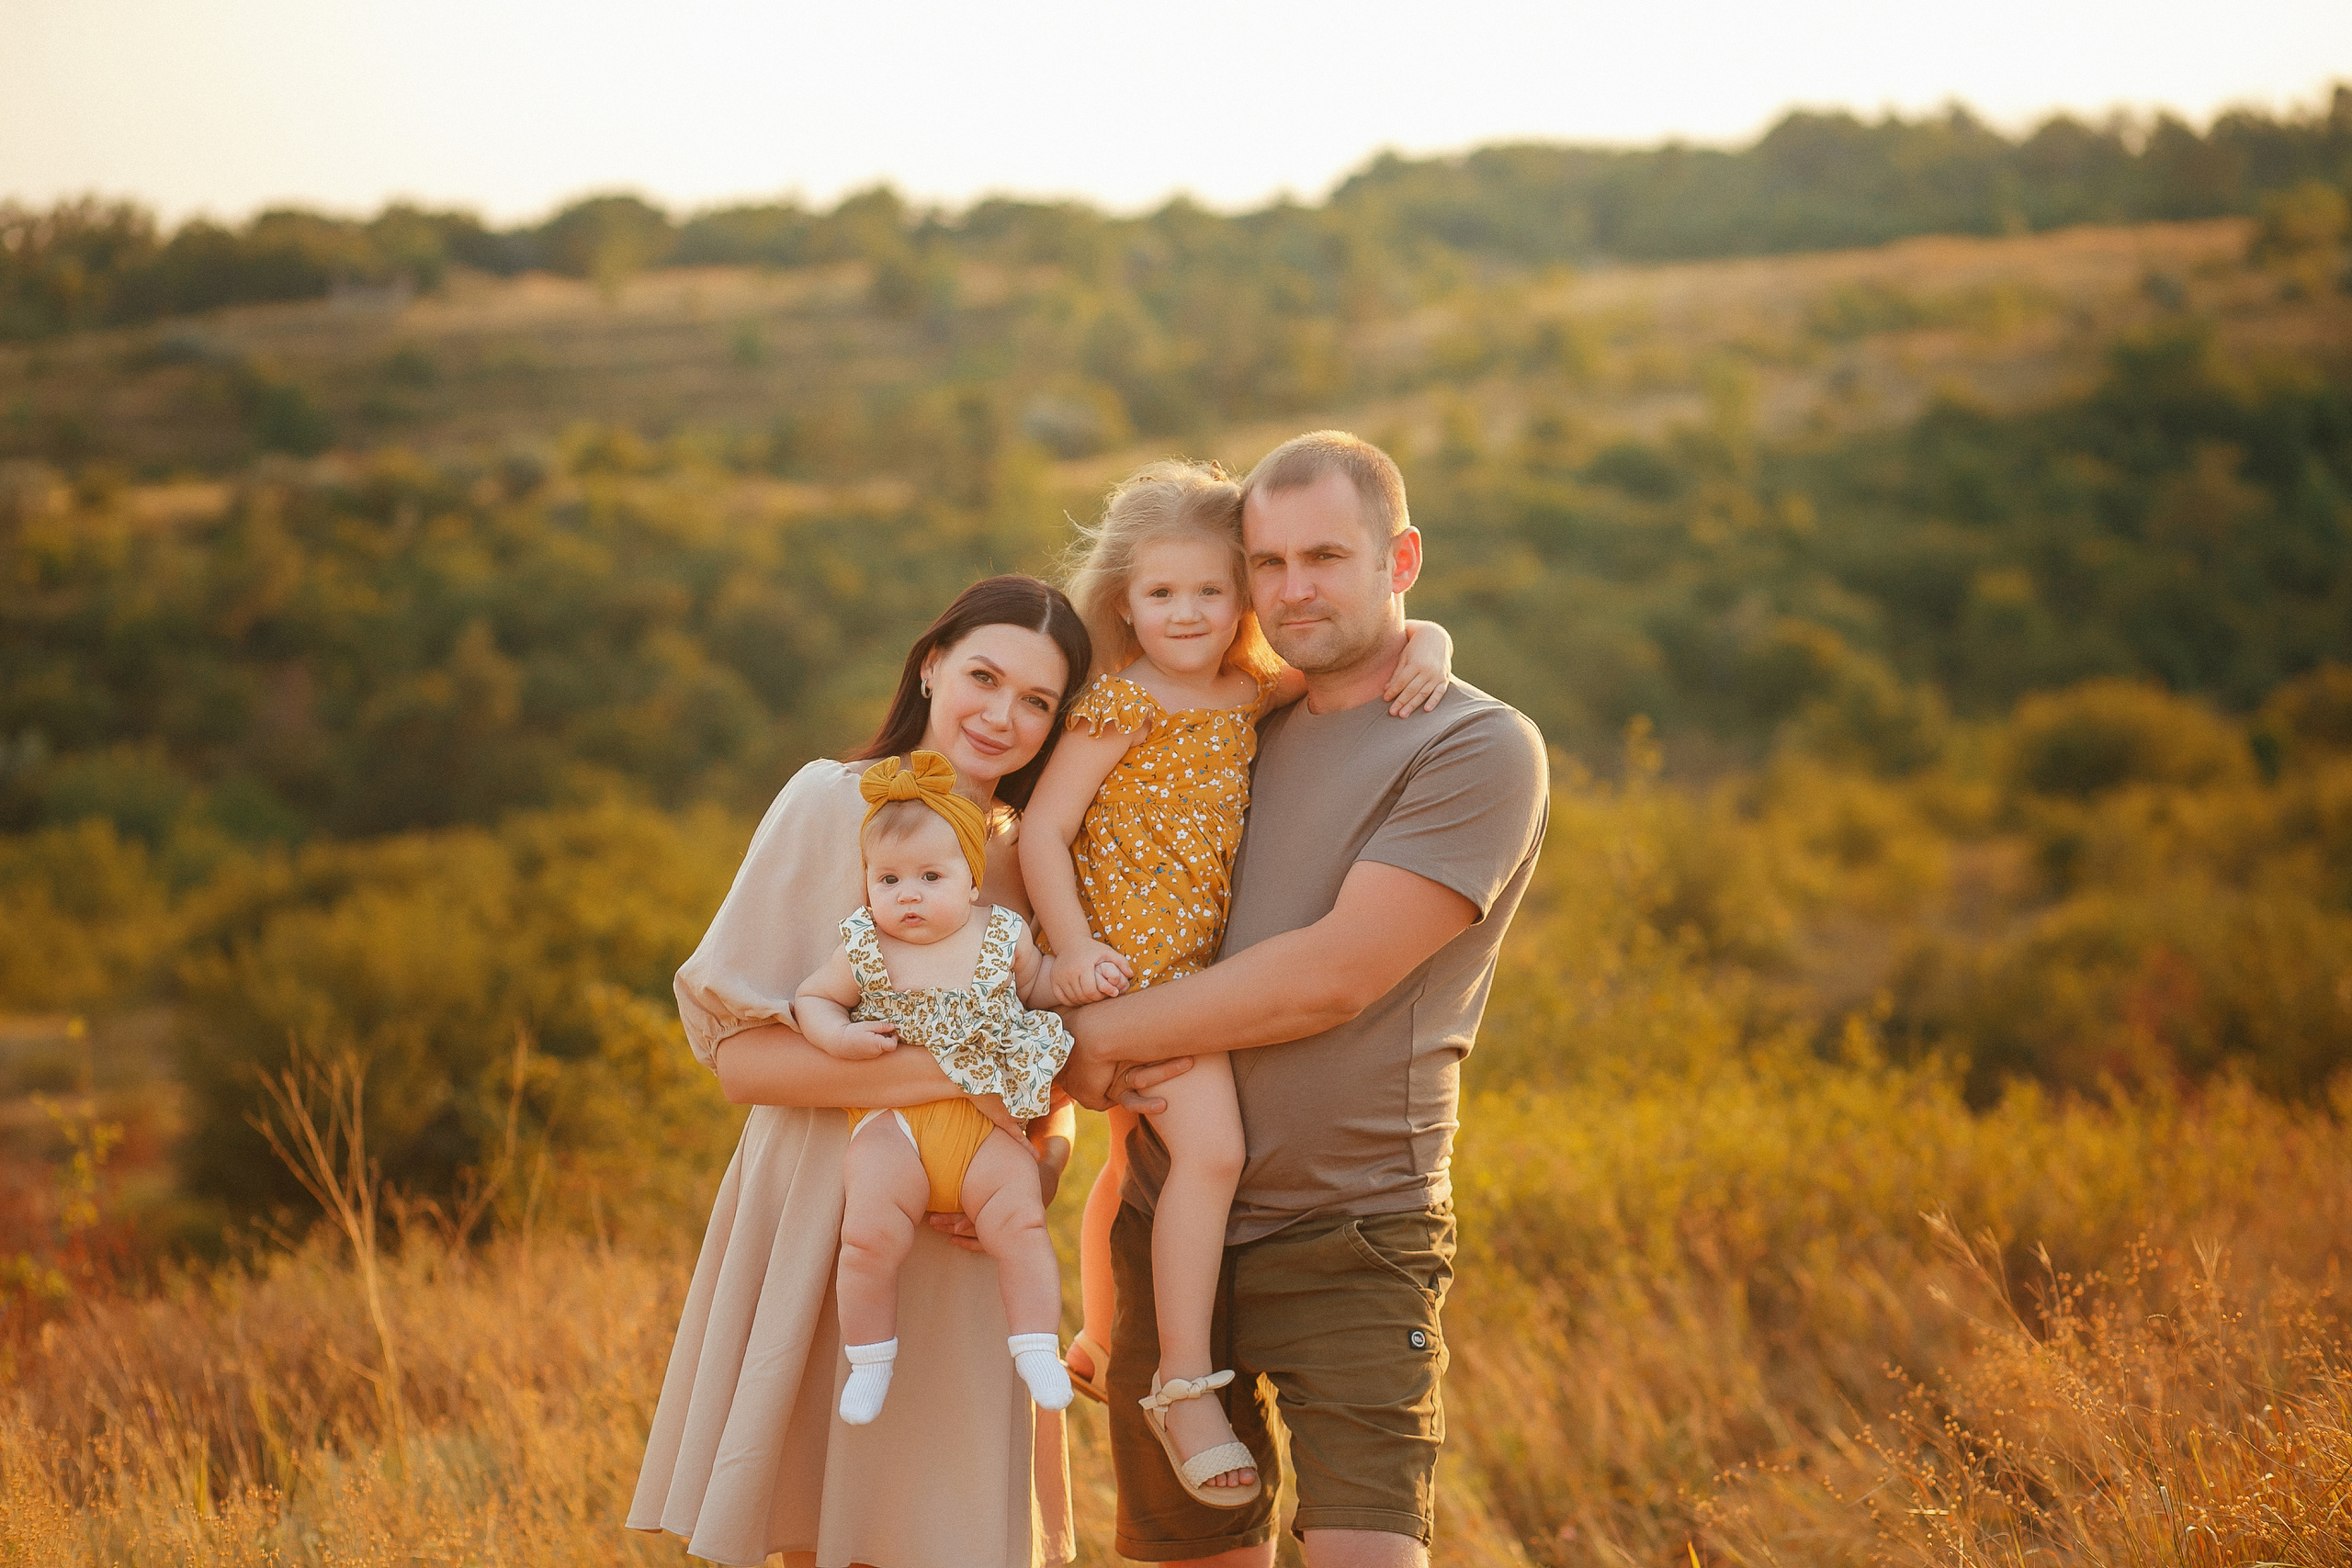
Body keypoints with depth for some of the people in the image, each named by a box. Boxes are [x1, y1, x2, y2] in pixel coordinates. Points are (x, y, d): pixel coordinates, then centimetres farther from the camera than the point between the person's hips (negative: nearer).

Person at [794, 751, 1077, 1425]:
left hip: (989, 1122, 1)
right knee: (869, 1236, -18)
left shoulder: (1003, 937, 7)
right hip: (893, 1121, -1)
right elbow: (811, 998, 11)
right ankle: (869, 1360, 1)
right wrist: (839, 1036, -9)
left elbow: (1037, 982, 24)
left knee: (1019, 1222, -20)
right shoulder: (864, 950, 3)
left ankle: (1037, 1351, -8)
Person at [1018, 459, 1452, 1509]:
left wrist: (1425, 647, -9)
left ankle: (1100, 1345, 42)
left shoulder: (1251, 693, 6)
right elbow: (1041, 829, -13)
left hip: (1192, 964, 8)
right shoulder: (1125, 701, -12)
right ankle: (1185, 1386, -16)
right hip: (1127, 960, -8)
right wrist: (1073, 946, -22)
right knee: (1209, 1148, -22)